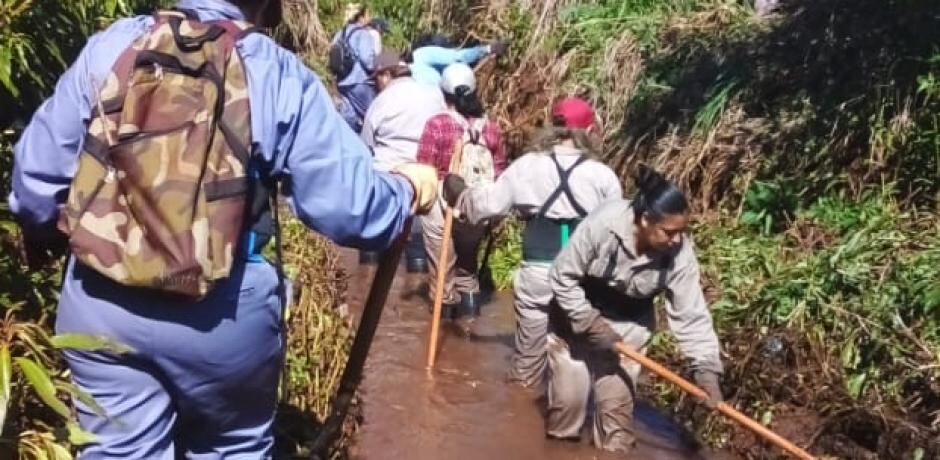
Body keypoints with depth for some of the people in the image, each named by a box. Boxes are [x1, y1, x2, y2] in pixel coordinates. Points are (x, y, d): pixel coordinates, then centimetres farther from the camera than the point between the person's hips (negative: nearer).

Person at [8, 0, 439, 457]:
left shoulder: (108, 47, 1)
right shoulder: (279, 75, -6)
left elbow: (37, 176, 3)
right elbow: (349, 206, -11)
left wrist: (41, 234, 24)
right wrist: (407, 188, 10)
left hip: (98, 302, 3)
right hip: (221, 313, -2)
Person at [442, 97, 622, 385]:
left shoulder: (526, 165, -2)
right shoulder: (603, 175, -5)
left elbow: (489, 203, 3)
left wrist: (457, 195, 22)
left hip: (537, 272, 1)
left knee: (530, 347, 19)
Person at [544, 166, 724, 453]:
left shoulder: (679, 254, -24)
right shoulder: (601, 225, -33)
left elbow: (691, 314, -18)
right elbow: (562, 277, -22)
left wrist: (706, 367, -24)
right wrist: (591, 324, -24)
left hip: (629, 325, 2)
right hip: (576, 314, -2)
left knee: (617, 401, 3)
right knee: (568, 397, 2)